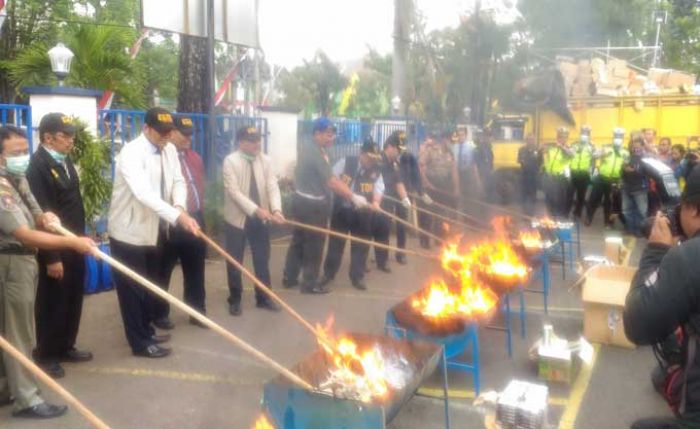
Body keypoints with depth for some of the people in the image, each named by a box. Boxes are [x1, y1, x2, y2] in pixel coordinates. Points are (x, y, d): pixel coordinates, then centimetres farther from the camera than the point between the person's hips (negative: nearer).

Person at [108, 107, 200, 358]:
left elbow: (178, 181, 0)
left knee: (151, 285, 18)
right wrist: (178, 216, -43)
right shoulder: (131, 152, -22)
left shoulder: (170, 150, 3)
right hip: (129, 231, -7)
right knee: (132, 289, 2)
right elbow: (144, 193, -34)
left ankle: (147, 330, 34)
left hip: (155, 229, 8)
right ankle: (140, 342, 13)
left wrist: (180, 207, -23)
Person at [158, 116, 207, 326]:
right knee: (163, 271, 7)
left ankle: (197, 312, 24)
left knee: (195, 271, 13)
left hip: (194, 221, 7)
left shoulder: (195, 158, 13)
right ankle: (160, 313, 21)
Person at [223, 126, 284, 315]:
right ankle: (235, 300, 23)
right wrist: (255, 210, -27)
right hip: (237, 219, -3)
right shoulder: (230, 161, -10)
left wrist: (276, 209, -23)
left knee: (262, 260, 12)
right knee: (234, 262, 7)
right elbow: (234, 191, -18)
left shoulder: (265, 160, 3)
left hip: (261, 219, 4)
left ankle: (263, 297, 26)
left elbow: (272, 186, -5)